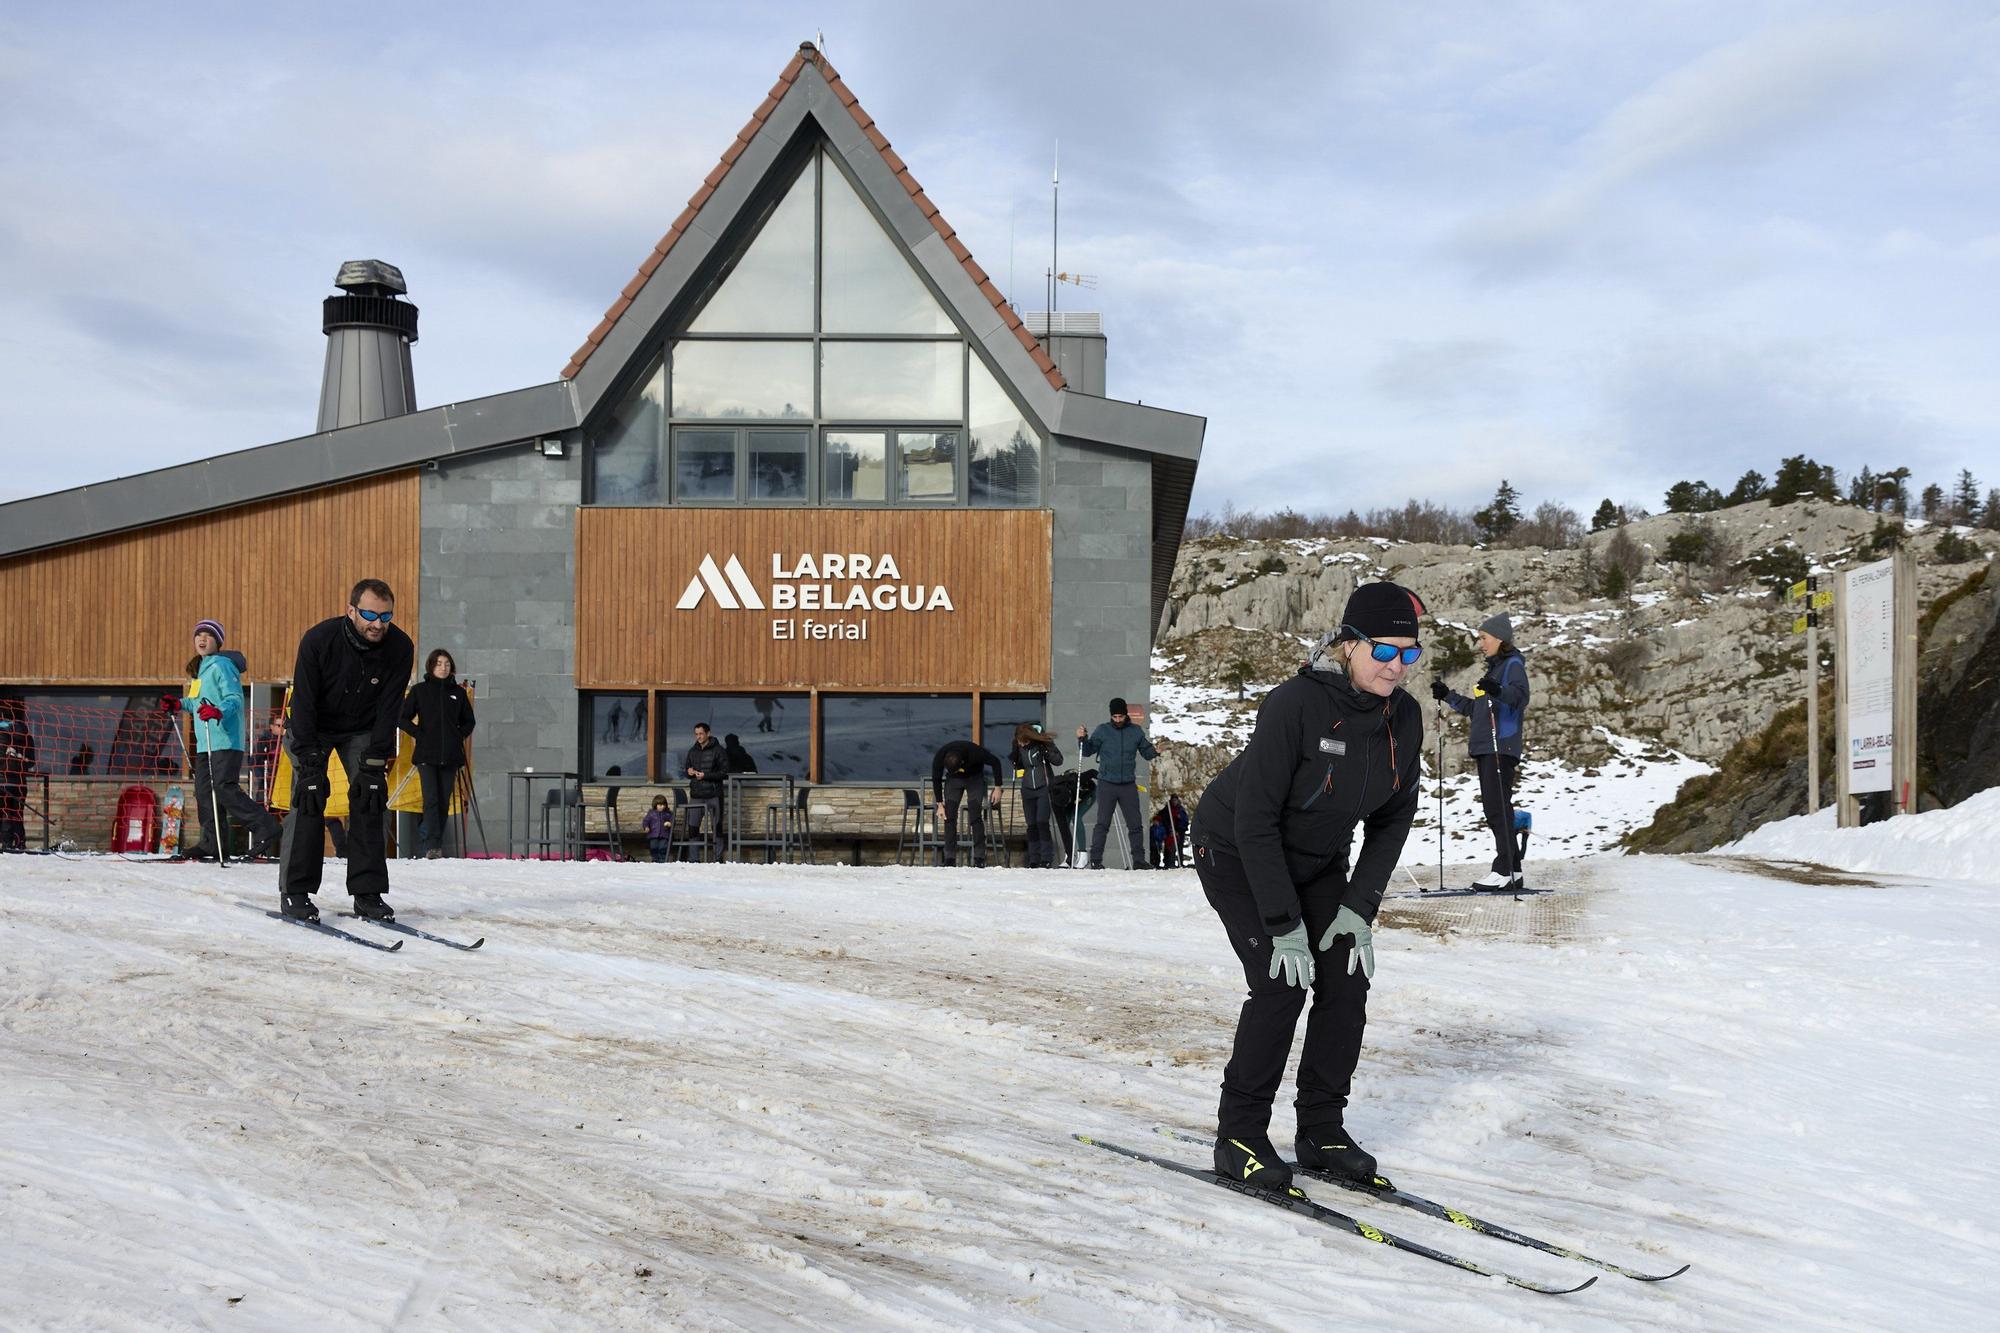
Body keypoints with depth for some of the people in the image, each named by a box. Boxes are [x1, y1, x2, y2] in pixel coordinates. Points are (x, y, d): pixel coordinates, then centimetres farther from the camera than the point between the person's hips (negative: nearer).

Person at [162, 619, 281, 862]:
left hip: (225, 741, -10)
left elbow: (235, 699, -18)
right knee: (204, 790, 8)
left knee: (225, 788, -16)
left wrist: (218, 712, -36)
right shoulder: (202, 668, 21)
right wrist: (179, 704, 25)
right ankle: (211, 843, 14)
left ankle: (266, 827, -13)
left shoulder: (221, 665, -8)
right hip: (205, 742, 10)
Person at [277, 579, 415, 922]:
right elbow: (303, 705, -26)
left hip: (362, 729, 2)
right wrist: (310, 767, -30)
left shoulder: (400, 648, -23)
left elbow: (388, 711, -18)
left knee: (371, 798, -10)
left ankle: (367, 893, -4)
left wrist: (374, 765, -24)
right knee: (308, 798, -14)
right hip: (313, 726, -2)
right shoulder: (318, 640, -28)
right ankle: (296, 892, -5)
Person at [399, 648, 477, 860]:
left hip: (450, 756, 3)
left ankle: (434, 845, 11)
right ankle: (431, 846, -16)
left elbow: (469, 721, 21)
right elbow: (402, 718, 6)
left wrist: (459, 736, 5)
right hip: (426, 755, -3)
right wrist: (419, 734, -4)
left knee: (444, 802, 3)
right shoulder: (419, 690, 4)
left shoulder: (458, 692, 11)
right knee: (431, 800, -14)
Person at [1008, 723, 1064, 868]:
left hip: (1044, 788, -4)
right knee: (1031, 826, 4)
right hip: (1027, 789, 4)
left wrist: (1047, 752, -23)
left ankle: (1047, 858, -6)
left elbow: (1059, 761, -4)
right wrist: (1012, 758, -7)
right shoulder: (1018, 745, 1)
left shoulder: (1042, 742, -11)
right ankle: (1034, 860, 8)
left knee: (1042, 822, -12)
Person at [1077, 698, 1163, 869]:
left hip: (1128, 785, 2)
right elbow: (1088, 751, 4)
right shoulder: (1103, 730, 0)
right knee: (1103, 823, -6)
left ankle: (1138, 859, 13)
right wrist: (1082, 739, -14)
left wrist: (1155, 752, -9)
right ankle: (1095, 859, -4)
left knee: (1135, 824, 5)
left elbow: (1146, 752, 11)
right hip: (1107, 784, -2)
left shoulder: (1136, 731, 5)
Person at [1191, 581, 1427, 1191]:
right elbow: (1256, 820, -29)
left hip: (1318, 860, 6)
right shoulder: (1295, 705, -31)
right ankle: (1239, 1138, -2)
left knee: (1347, 978, -6)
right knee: (1282, 982, -17)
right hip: (1237, 852, -6)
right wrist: (1284, 926, -28)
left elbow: (1392, 819, -1)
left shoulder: (1404, 717, -12)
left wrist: (1359, 908, -10)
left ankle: (1323, 1131, 9)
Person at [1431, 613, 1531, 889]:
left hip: (1502, 746, -9)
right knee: (1493, 807, 6)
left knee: (1498, 806, -13)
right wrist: (1447, 696, 27)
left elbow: (1521, 696, -21)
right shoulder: (1493, 668, 25)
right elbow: (1476, 709, 31)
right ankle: (1512, 868, 9)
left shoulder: (1513, 664, -2)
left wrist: (1497, 691, -40)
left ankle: (1506, 869, -14)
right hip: (1485, 748, 9)